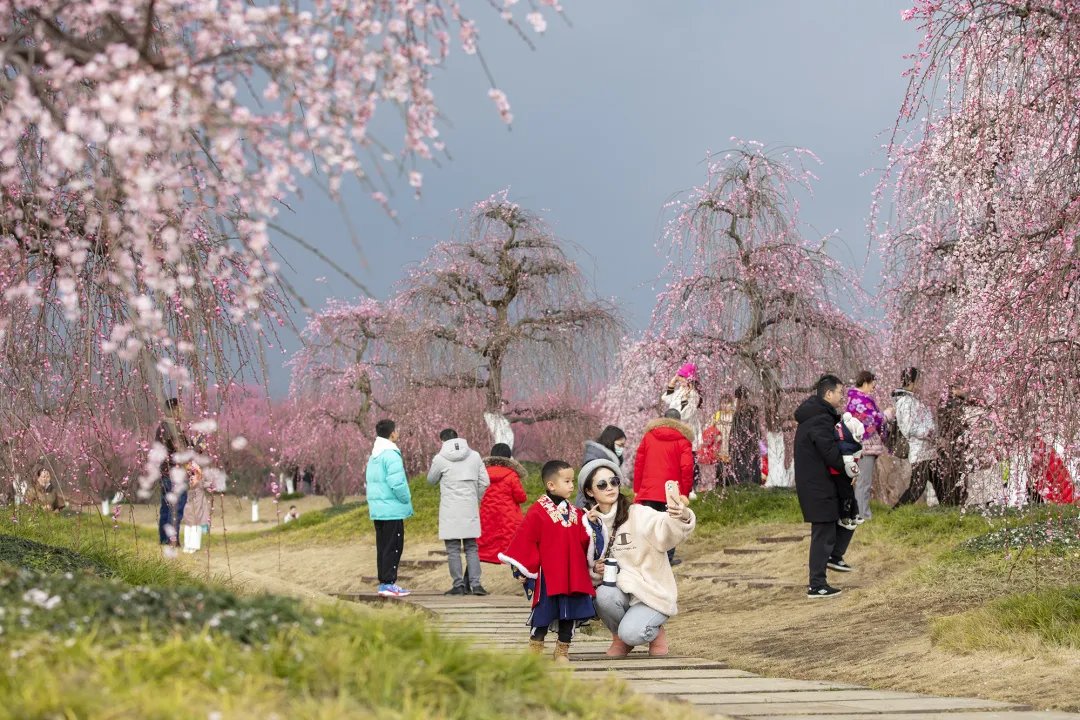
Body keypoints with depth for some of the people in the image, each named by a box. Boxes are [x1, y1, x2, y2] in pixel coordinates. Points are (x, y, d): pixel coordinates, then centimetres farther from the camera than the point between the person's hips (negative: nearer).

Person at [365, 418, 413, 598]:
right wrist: (407, 501, -7)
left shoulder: (373, 456, 14)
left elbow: (368, 481, 18)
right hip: (393, 509, -9)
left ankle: (383, 582, 15)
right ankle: (388, 583, -8)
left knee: (382, 547, 12)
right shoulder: (391, 455, -15)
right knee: (393, 546, -6)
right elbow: (397, 483, -22)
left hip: (377, 509, 9)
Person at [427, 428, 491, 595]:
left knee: (453, 549, 2)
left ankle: (458, 585, 0)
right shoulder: (475, 456, 5)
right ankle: (475, 584, 1)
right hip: (470, 509, 3)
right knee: (471, 547, 9)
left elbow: (431, 480, 10)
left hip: (450, 511, -3)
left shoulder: (440, 459, -5)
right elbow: (485, 482, 6)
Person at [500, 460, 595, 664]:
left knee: (569, 616, 9)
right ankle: (534, 651, 12)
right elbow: (525, 541, -9)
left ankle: (562, 651, 21)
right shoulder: (538, 512, -8)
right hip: (548, 577, -5)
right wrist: (522, 569, -10)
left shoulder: (576, 514, 10)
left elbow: (583, 542, 12)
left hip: (574, 576, 5)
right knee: (543, 616, -1)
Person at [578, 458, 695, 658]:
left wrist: (681, 517, -54)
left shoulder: (637, 514, -11)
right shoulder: (591, 524, 4)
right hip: (619, 589, 4)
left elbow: (663, 528, -32)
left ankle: (655, 632, 8)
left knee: (631, 633, -29)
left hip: (653, 592, -4)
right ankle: (620, 638, -1)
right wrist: (595, 570, -11)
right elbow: (588, 568, 13)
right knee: (604, 594, -31)